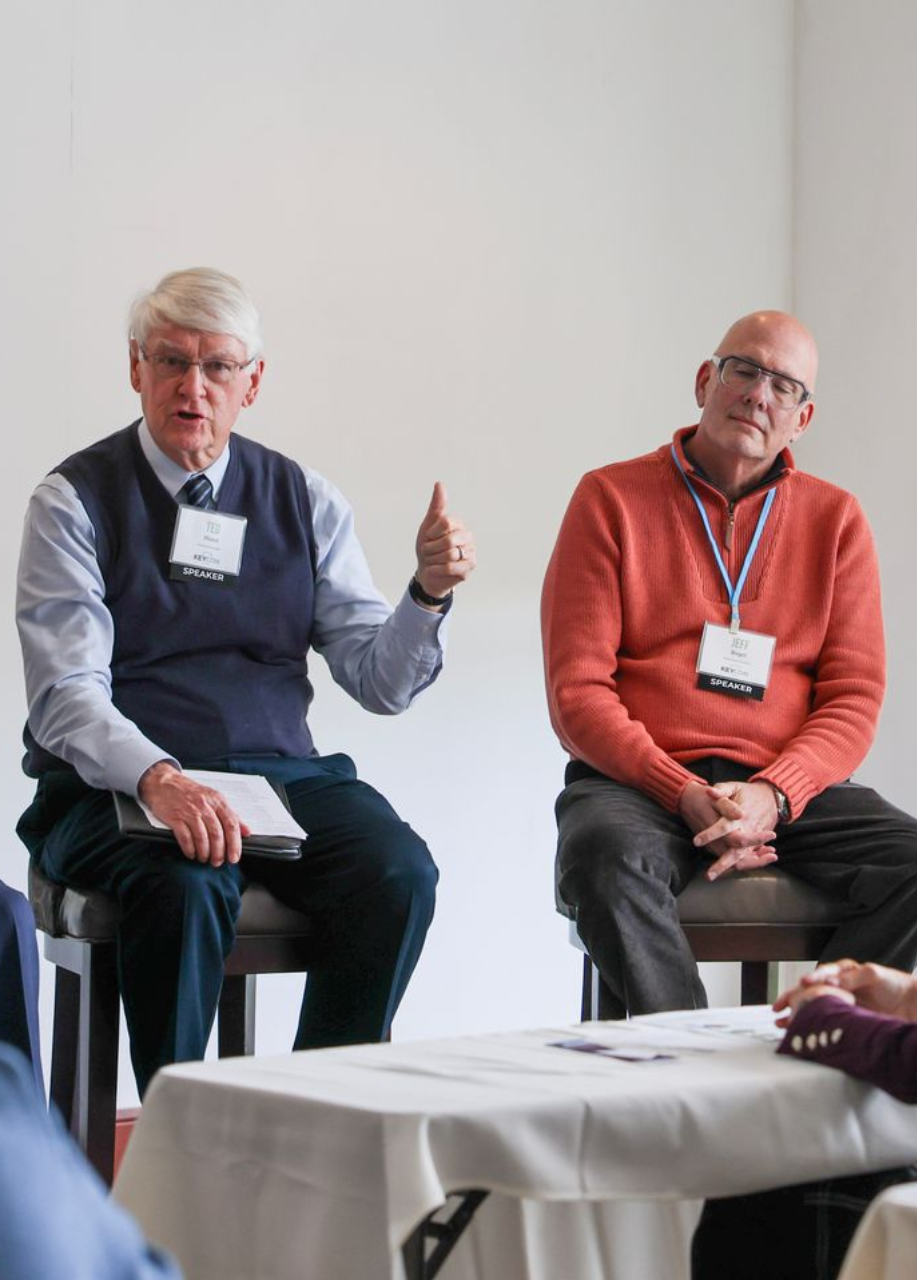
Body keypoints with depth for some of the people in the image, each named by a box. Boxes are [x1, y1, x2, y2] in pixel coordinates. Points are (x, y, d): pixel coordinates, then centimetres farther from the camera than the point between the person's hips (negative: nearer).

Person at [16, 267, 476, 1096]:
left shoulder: (305, 501, 12)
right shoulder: (76, 499, 2)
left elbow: (380, 682, 7)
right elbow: (65, 698, -9)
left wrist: (431, 592, -13)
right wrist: (158, 778, -28)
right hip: (114, 786, -3)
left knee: (398, 872, -24)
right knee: (185, 886, -35)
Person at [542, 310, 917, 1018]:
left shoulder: (836, 519, 14)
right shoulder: (612, 500, 6)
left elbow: (854, 696, 6)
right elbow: (577, 691, -1)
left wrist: (773, 795, -14)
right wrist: (685, 795, -16)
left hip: (789, 785, 3)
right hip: (638, 780, -2)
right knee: (607, 856, -36)